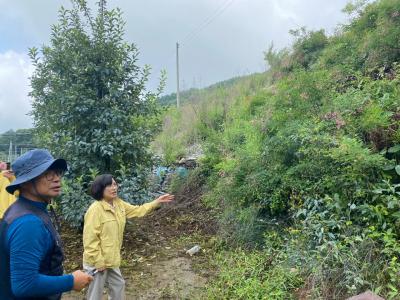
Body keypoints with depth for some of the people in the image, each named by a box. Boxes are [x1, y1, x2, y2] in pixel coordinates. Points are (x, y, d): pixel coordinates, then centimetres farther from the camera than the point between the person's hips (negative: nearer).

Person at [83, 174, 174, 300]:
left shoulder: (118, 204, 1)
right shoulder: (95, 209, -24)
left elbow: (137, 210, 12)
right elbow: (90, 239, -23)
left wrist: (157, 201, 5)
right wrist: (98, 262, -19)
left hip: (110, 259, 8)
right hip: (97, 261, -8)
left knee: (118, 284, 25)